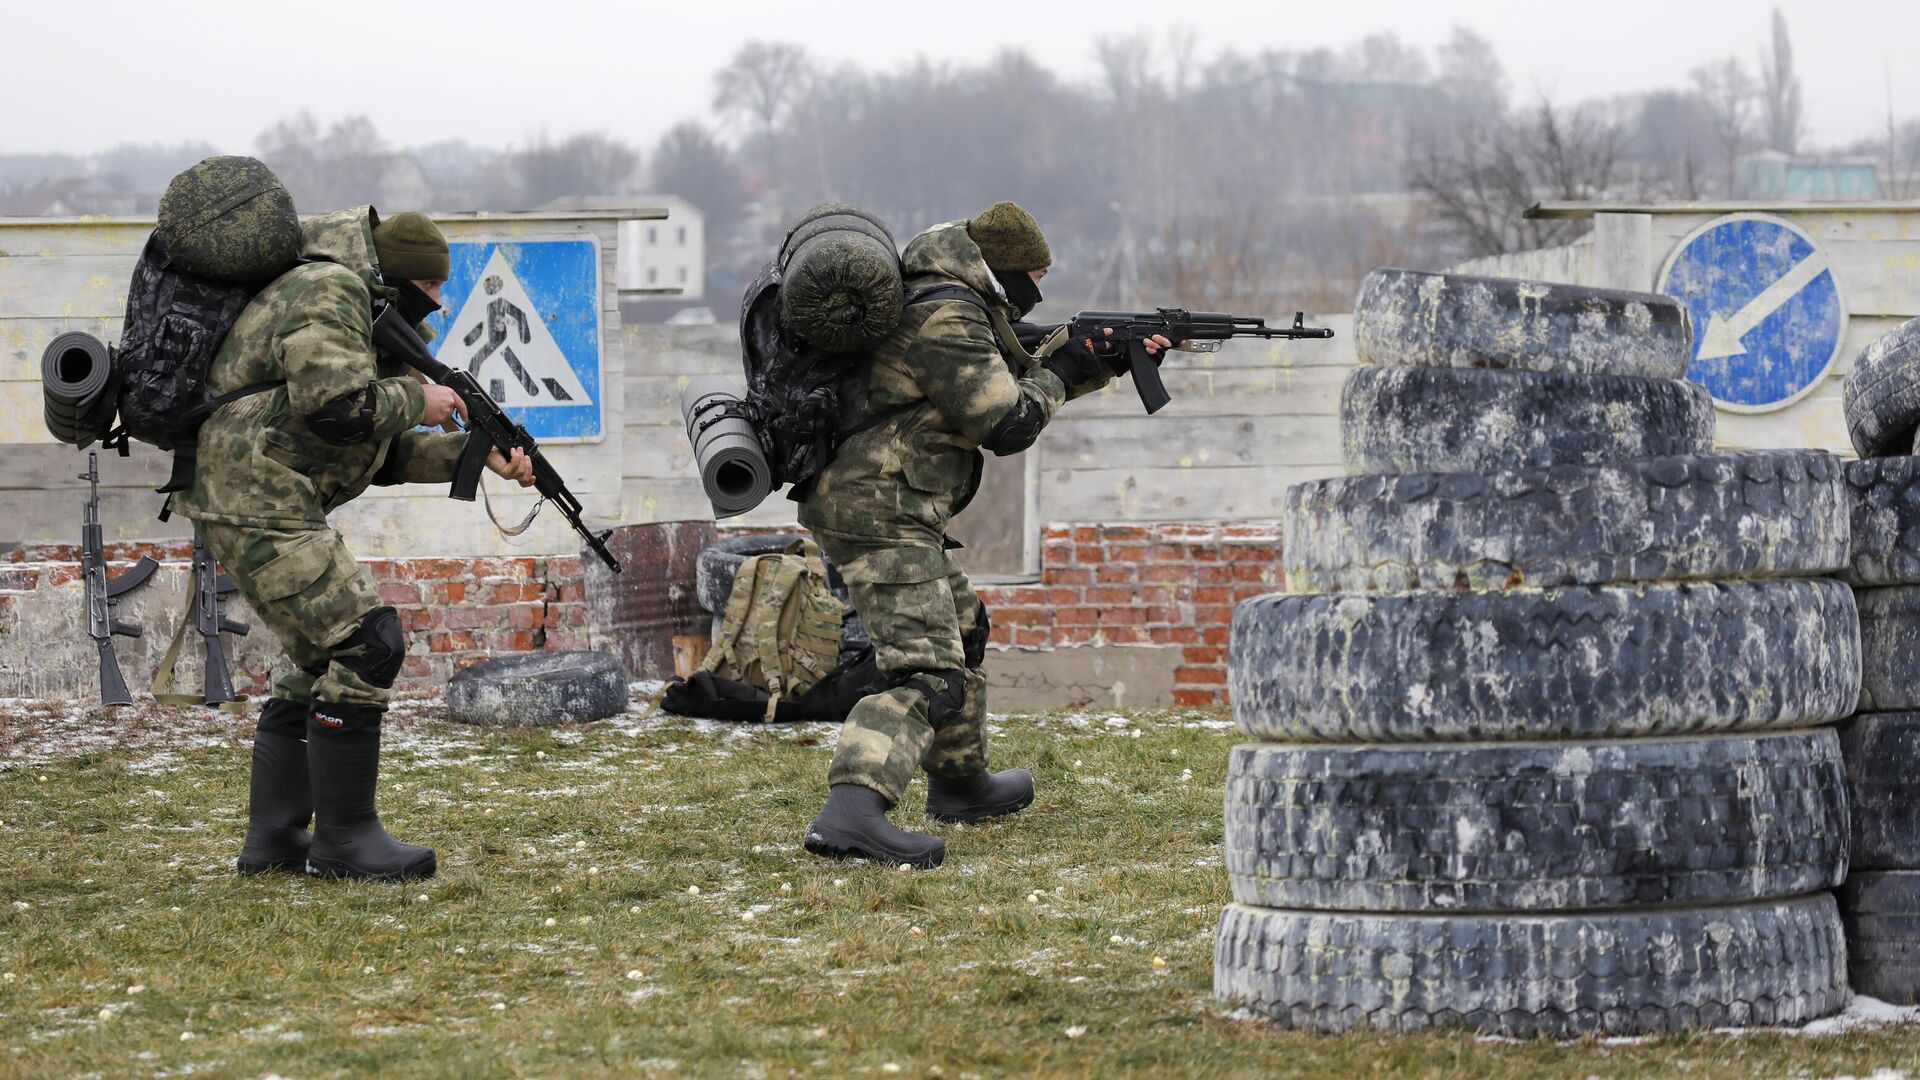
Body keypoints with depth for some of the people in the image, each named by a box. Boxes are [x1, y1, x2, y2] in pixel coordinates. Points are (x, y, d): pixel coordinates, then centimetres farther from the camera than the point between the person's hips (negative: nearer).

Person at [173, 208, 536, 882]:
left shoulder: (360, 309, 22)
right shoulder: (327, 294, -11)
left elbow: (382, 453, 22)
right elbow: (339, 408, -25)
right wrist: (416, 399, -9)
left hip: (260, 501, 11)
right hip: (256, 499, -11)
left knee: (324, 656, 17)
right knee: (364, 643, -14)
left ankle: (273, 839, 19)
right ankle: (344, 838, -9)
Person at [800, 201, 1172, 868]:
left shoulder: (961, 310, 17)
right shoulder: (947, 319, -15)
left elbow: (1015, 374, 29)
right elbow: (1008, 423, -17)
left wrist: (1116, 357, 21)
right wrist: (1058, 374, 1)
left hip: (863, 504, 11)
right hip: (881, 510, -11)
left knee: (962, 629, 30)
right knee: (929, 675, -21)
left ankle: (960, 783, 45)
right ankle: (851, 814, -39)